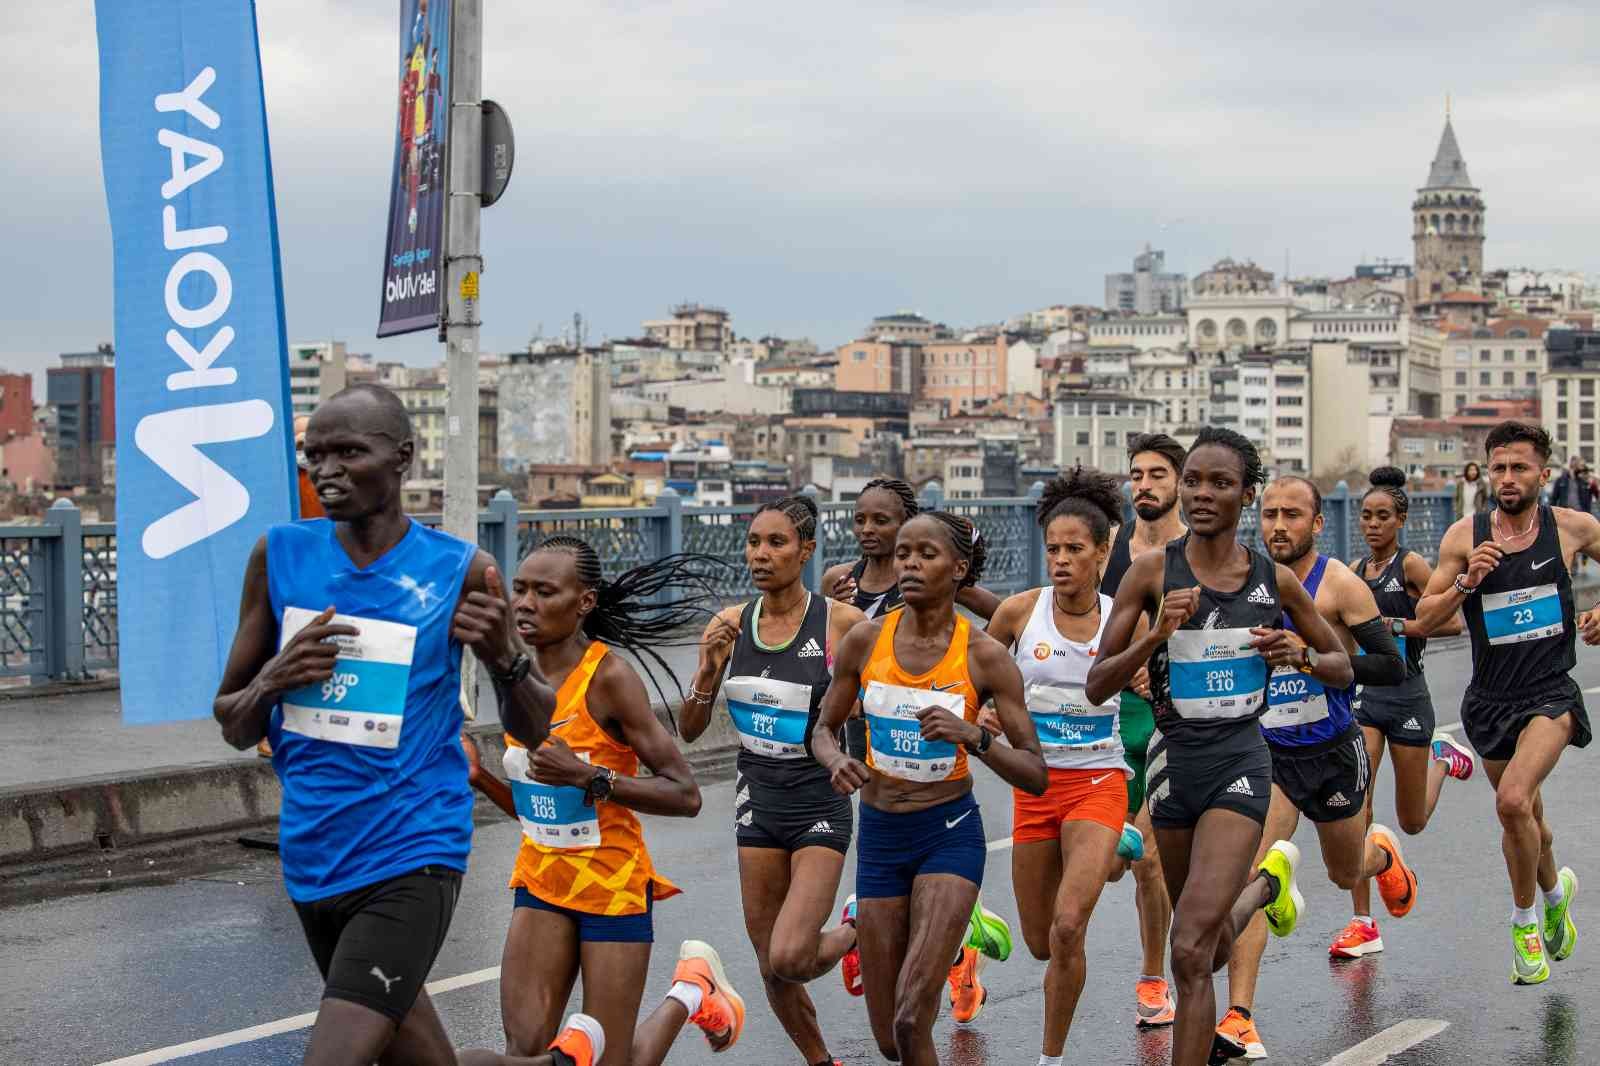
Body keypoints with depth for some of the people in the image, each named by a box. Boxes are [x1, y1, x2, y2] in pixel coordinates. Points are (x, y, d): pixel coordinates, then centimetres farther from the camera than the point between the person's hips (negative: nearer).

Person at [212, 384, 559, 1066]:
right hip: (312, 857, 5)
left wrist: (506, 658, -16)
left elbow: (532, 731, 4)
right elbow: (234, 728, 9)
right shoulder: (280, 555, 3)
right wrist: (272, 682, -13)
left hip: (409, 860, -5)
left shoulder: (460, 572, -5)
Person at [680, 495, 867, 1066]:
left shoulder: (842, 622, -12)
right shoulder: (731, 625, -1)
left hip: (820, 805, -4)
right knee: (771, 968, 11)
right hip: (757, 800, 4)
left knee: (789, 958, -18)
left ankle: (854, 935, 15)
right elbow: (690, 729, 2)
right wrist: (708, 670, -14)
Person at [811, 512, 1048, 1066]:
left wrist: (974, 737, -28)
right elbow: (823, 729, 10)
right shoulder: (865, 640, -4)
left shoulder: (984, 656, -11)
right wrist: (837, 761, -13)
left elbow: (1036, 776, -10)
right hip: (879, 835, 3)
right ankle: (956, 957, 42)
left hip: (950, 834, -3)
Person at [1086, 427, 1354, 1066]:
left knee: (1190, 951, -17)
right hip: (1175, 757, 2)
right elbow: (1096, 688, -6)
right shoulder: (1152, 571, -5)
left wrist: (1299, 657, -9)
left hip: (1240, 760, -2)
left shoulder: (1275, 580, 0)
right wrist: (1157, 634, -21)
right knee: (1215, 951, 21)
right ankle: (1267, 882, 55)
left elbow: (1343, 670, 13)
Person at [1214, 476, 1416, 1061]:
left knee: (1345, 873, 21)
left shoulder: (1340, 584, -13)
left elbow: (1392, 667, -17)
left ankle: (1383, 853, 60)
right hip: (1267, 752, 2)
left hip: (1333, 753, -1)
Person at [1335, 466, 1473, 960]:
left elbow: (1453, 622, -16)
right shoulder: (1356, 570, 8)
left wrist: (1394, 626, -19)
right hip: (1362, 695, 4)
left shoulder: (1411, 565, -8)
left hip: (1406, 696, -4)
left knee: (1411, 823, 9)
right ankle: (1362, 924, -3)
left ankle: (1443, 758, 41)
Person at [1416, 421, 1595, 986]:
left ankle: (1524, 919, -3)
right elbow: (1424, 618, -3)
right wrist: (1466, 581, -19)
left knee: (1514, 800, -25)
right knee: (1526, 815, 19)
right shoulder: (1465, 537, -5)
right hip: (1491, 699, 3)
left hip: (1551, 691, -3)